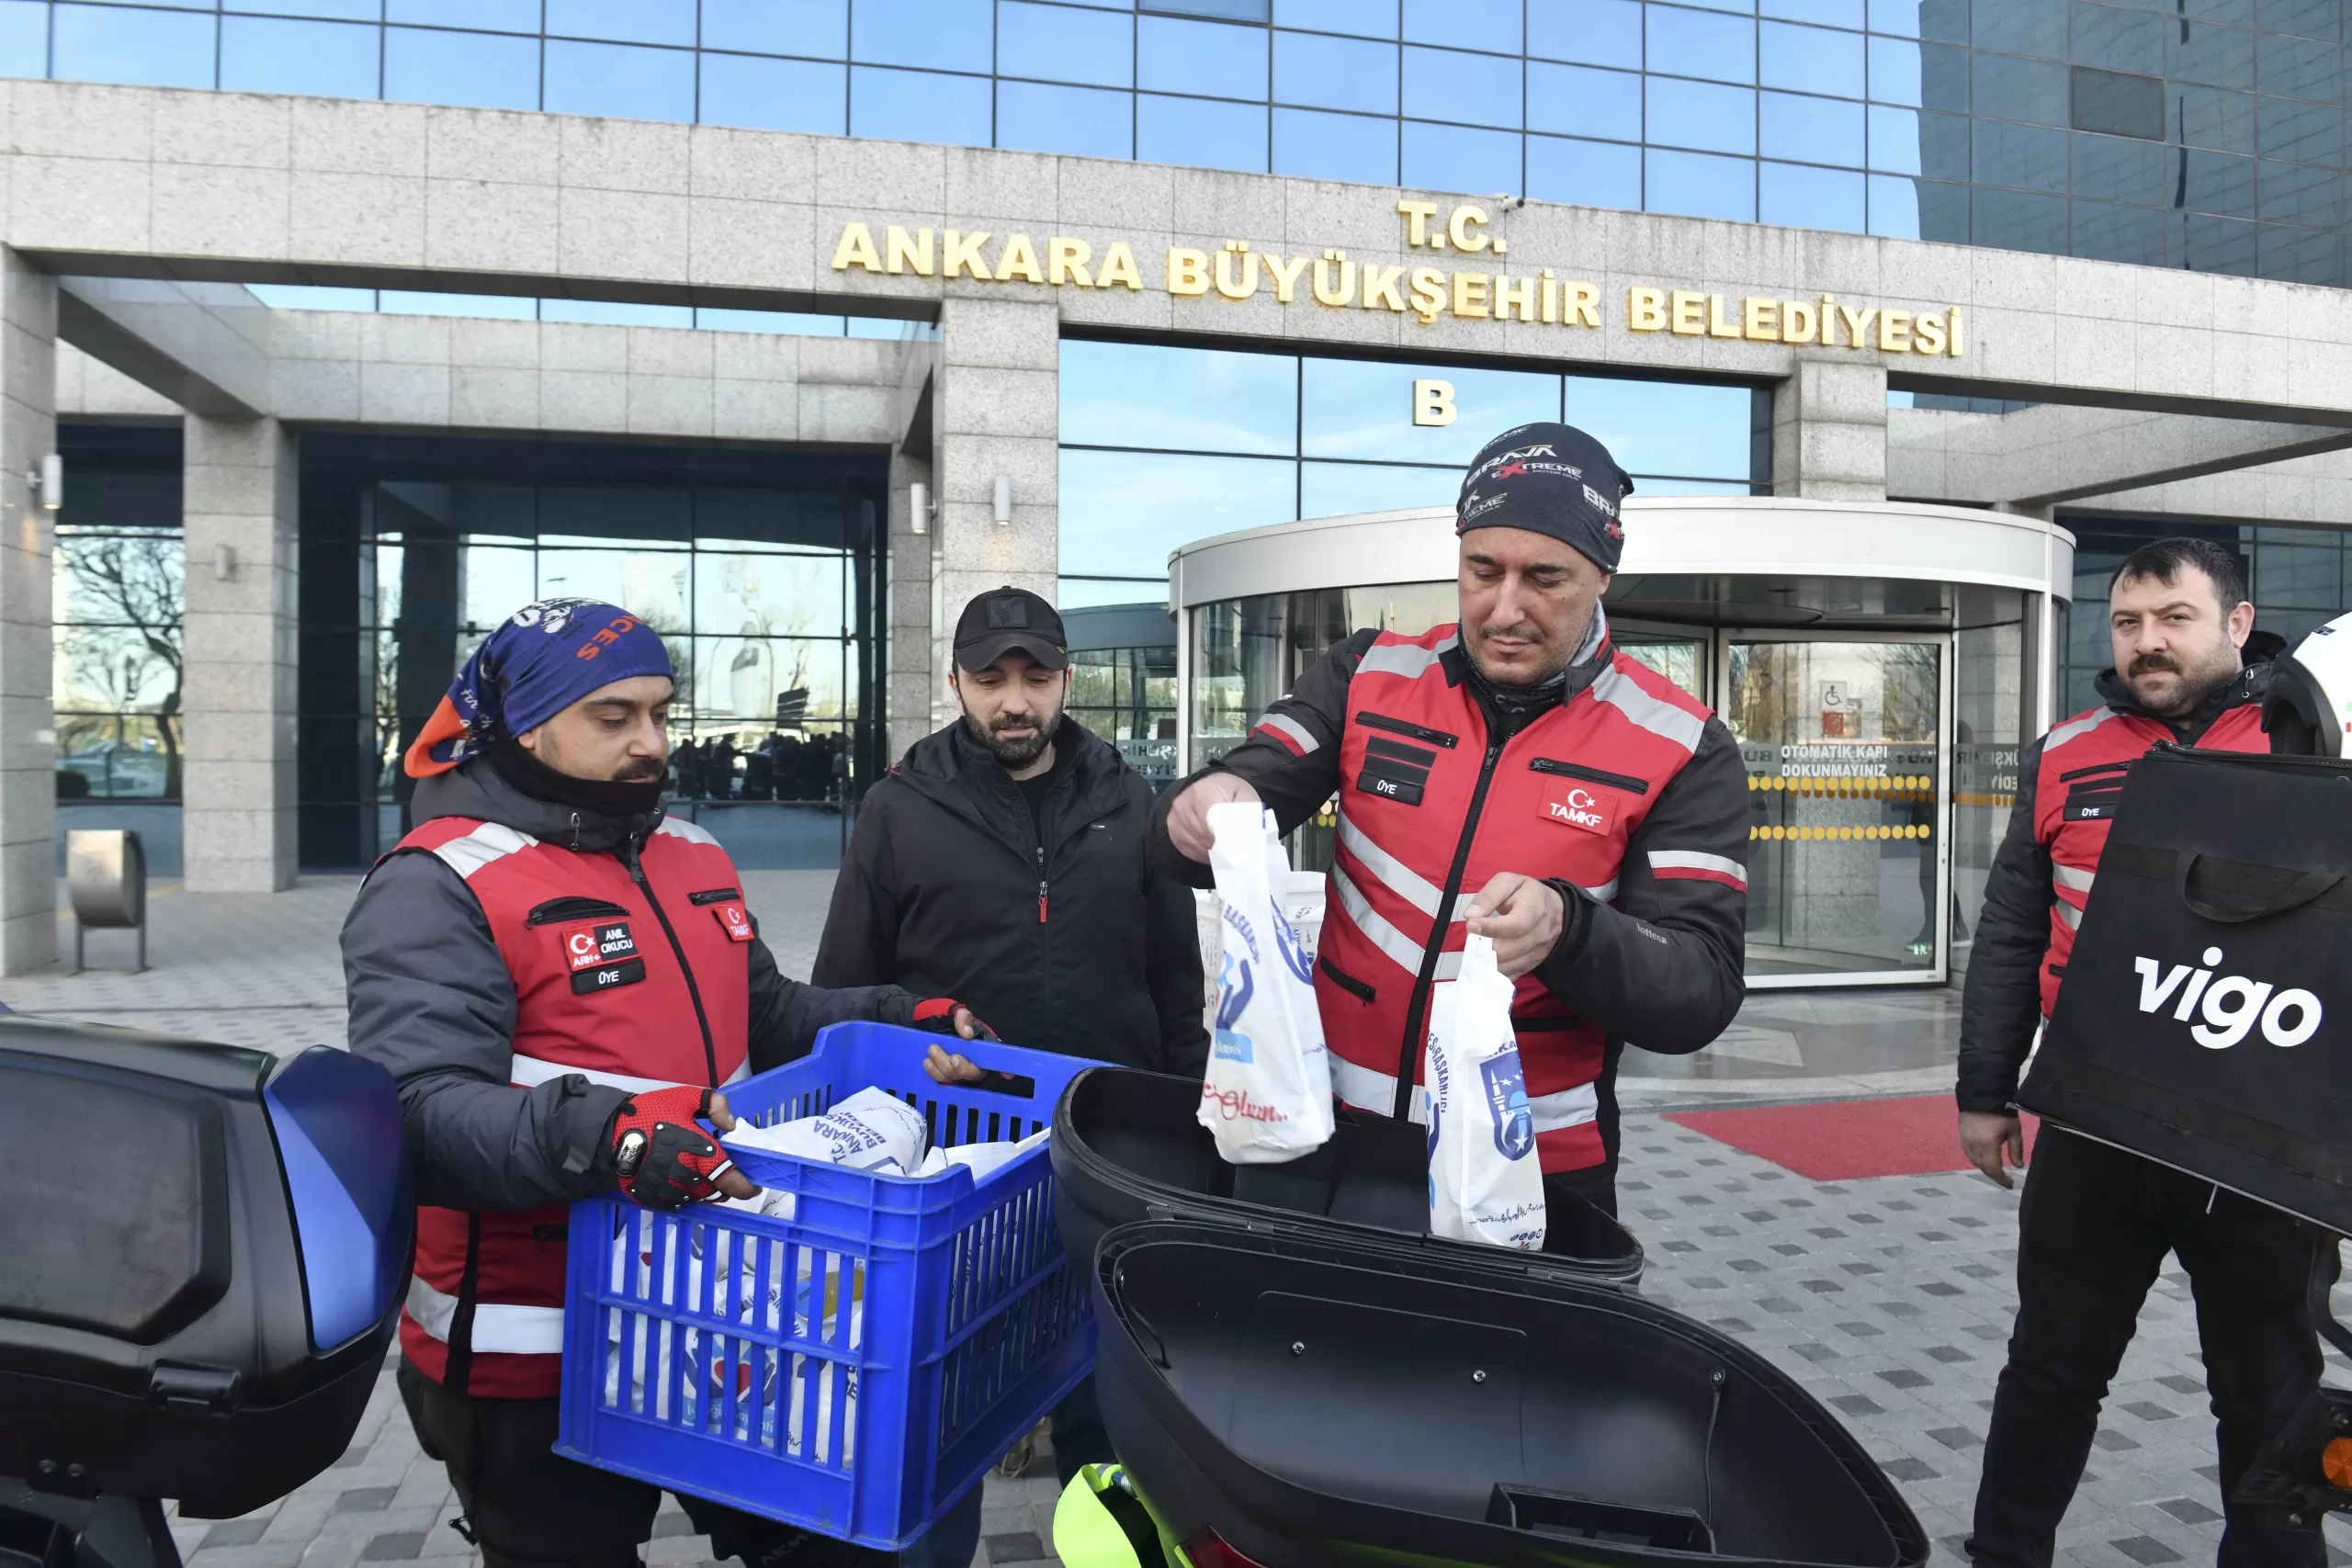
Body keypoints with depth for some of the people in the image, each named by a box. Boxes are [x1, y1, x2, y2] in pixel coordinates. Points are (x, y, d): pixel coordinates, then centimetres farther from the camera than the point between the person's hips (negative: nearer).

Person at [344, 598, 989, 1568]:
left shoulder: (695, 858, 9)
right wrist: (602, 1134, -44)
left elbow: (764, 1017, 21)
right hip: (538, 1358, -7)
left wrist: (896, 1020, 6)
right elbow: (419, 1111, -28)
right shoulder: (438, 888, -16)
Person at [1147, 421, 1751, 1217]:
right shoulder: (1369, 679, -2)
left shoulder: (1679, 748, -8)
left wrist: (1565, 928, -34)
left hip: (1540, 1170, -2)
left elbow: (1702, 993, -13)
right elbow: (1236, 795, -6)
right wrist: (1201, 812, -31)